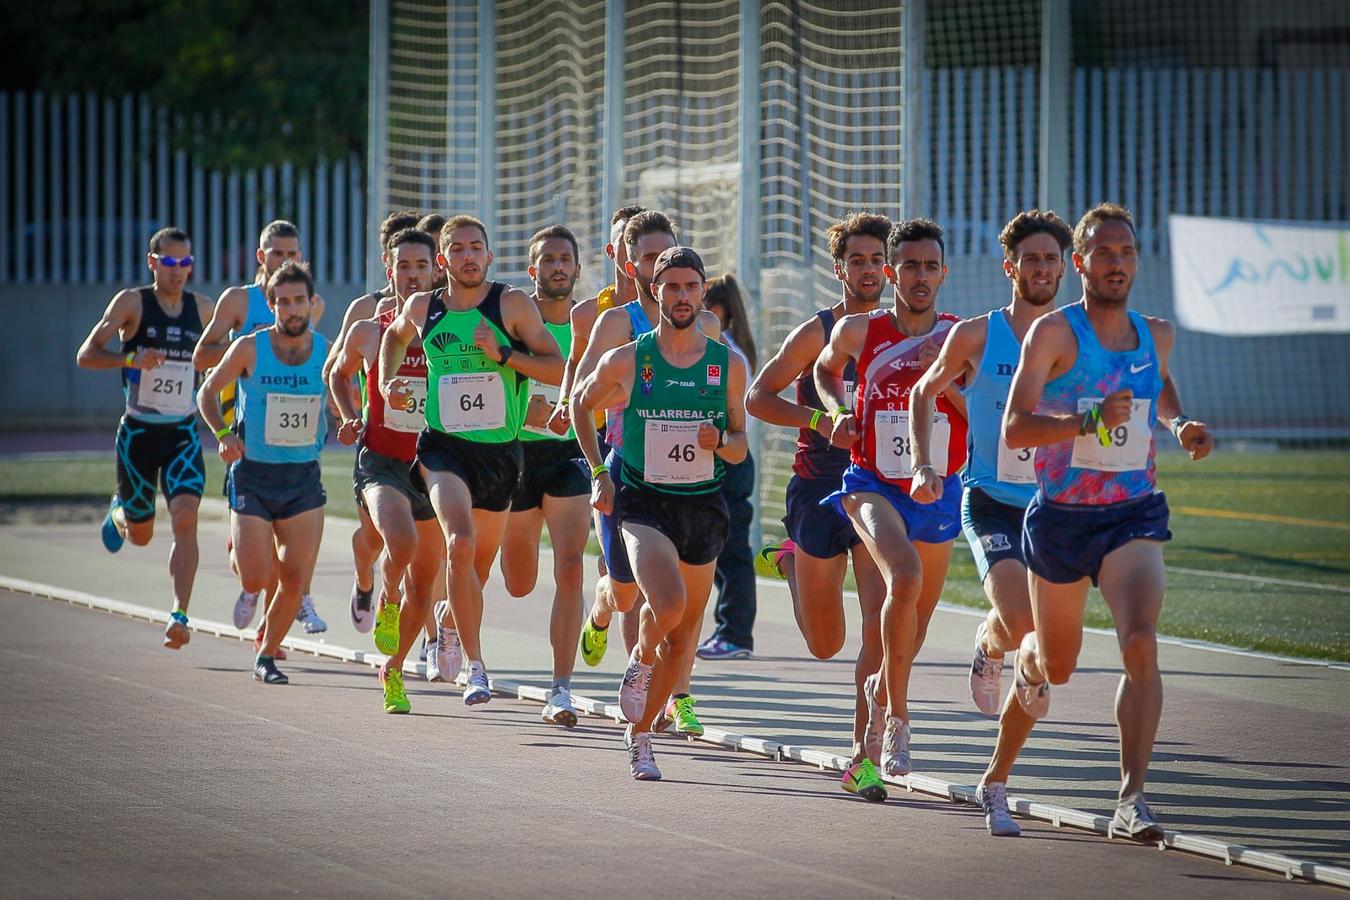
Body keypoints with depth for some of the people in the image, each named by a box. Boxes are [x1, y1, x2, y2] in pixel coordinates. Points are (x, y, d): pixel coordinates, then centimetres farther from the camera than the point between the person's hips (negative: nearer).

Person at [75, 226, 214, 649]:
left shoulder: (201, 307, 4)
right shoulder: (132, 302, -7)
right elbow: (86, 355, -12)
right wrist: (131, 358, -28)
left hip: (183, 434, 2)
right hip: (138, 432, -1)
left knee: (185, 519, -19)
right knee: (141, 535, 10)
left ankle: (179, 615, -20)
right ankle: (119, 512, 47)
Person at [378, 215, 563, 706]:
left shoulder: (512, 304, -5)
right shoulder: (422, 308, 3)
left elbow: (558, 369, -7)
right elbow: (395, 336, 26)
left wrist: (504, 355, -19)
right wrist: (387, 383, 10)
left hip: (500, 450, 1)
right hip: (442, 446, -1)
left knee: (479, 563, 15)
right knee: (460, 542, -25)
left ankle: (450, 615, 52)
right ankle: (475, 667, -22)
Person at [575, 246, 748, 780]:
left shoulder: (728, 365, 2)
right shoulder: (625, 363, -5)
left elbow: (739, 448, 8)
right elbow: (580, 404, 13)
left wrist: (719, 442, -13)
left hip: (703, 507, 3)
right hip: (644, 502, -3)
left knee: (683, 632, 9)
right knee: (668, 605, -28)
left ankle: (640, 734, 28)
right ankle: (640, 662, 5)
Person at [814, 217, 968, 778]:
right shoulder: (859, 332, -5)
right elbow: (826, 369, 18)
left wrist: (944, 377, -19)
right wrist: (838, 412, 0)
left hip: (938, 494, 3)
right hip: (873, 485, -3)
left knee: (920, 612, 17)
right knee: (905, 578, -30)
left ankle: (884, 688, 50)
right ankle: (897, 716, -18)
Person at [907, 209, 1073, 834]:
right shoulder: (976, 336, -2)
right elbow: (924, 392, 14)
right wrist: (922, 465, 4)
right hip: (991, 505, -3)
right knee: (1018, 623, -28)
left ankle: (994, 786, 16)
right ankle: (987, 646, 9)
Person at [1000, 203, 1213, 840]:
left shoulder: (1155, 334, 4)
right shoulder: (1054, 332, -11)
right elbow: (1013, 429, -19)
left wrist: (1181, 425, 7)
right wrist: (1090, 421, -34)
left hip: (1133, 516, 2)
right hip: (1061, 518, -2)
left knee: (1140, 643, -23)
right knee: (1058, 668, 16)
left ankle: (1131, 800, -22)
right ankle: (1026, 652, 56)